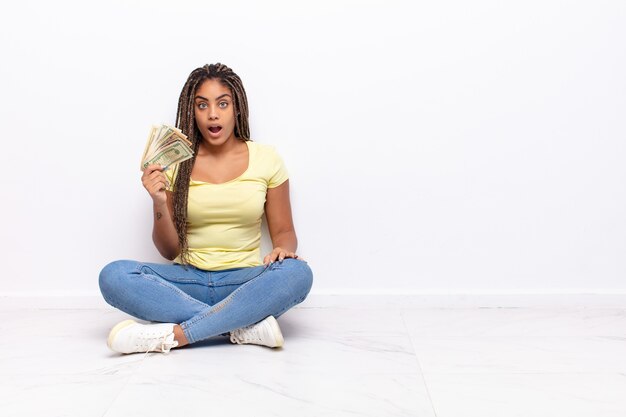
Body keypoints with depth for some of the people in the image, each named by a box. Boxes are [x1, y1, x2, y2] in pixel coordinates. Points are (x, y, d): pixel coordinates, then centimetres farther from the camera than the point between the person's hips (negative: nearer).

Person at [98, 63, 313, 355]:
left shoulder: (265, 159, 3)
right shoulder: (173, 164, 3)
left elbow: (283, 232, 9)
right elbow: (169, 250, 5)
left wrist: (283, 249, -15)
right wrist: (159, 203, -13)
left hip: (244, 281, -1)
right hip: (188, 280, 1)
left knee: (297, 273, -32)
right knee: (114, 276, -26)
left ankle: (170, 336, -30)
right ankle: (247, 327, -29)